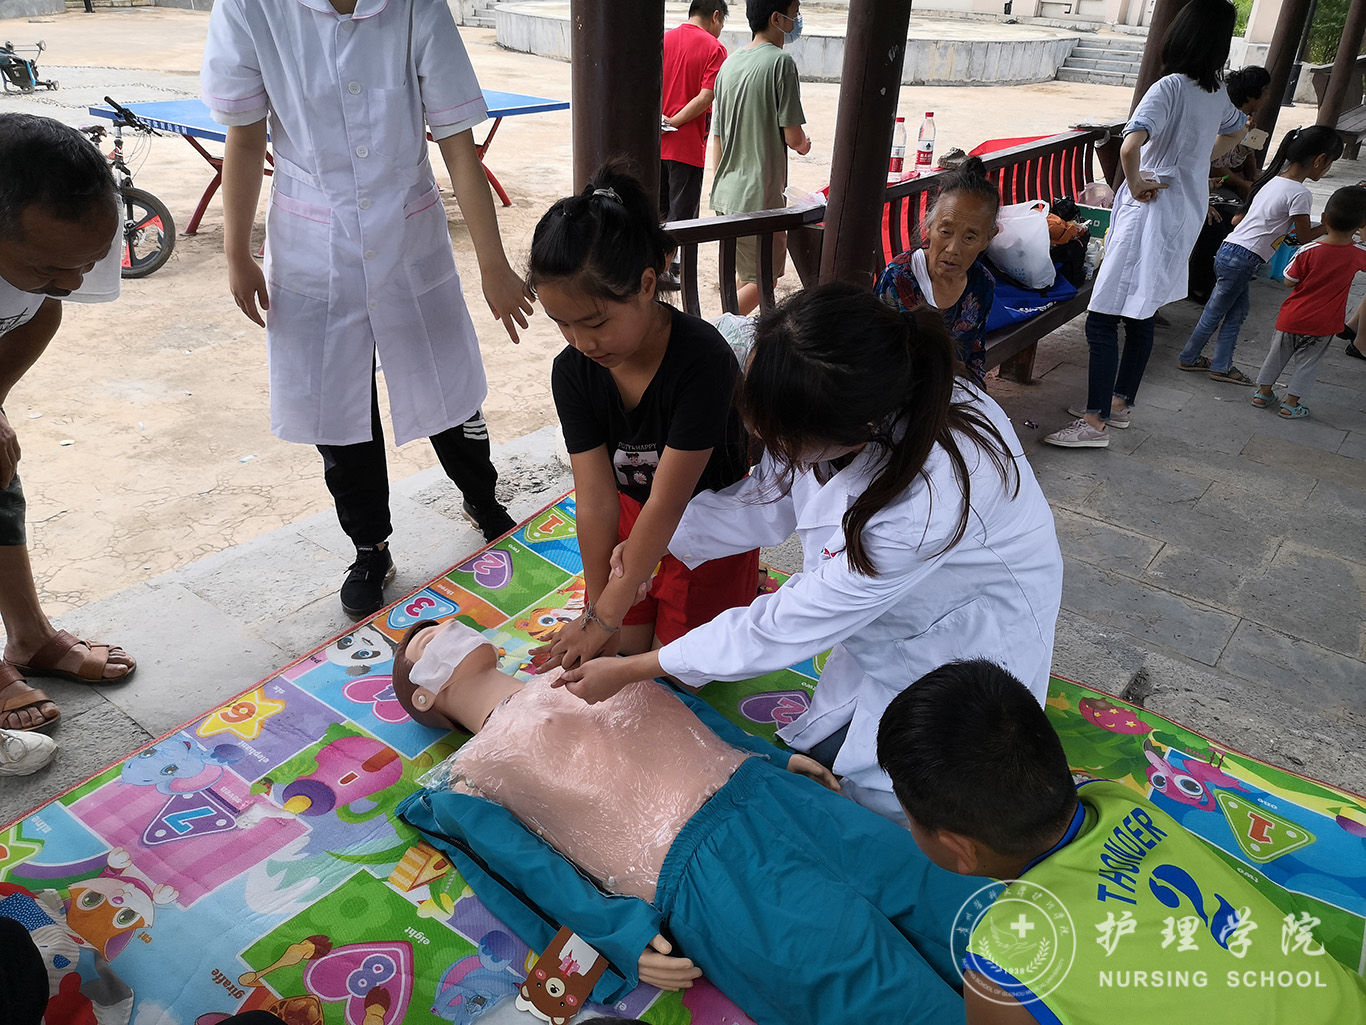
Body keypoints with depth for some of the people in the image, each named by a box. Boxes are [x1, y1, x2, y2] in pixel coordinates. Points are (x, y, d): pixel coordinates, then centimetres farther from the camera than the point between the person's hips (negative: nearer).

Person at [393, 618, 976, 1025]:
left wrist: (776, 755, 17)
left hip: (775, 792, 6)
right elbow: (534, 869, 0)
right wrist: (622, 937, -14)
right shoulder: (468, 776, 10)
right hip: (700, 873, -6)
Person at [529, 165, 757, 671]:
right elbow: (595, 499, -17)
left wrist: (606, 614, -28)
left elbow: (667, 503, -32)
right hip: (632, 510, 4)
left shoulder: (702, 359, -34)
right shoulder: (573, 372, -17)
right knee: (627, 643, 1)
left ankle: (735, 583, 22)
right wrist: (596, 607, -16)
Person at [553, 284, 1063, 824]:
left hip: (967, 634, -6)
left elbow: (786, 627, -32)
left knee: (872, 798, 1)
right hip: (888, 611, 6)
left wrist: (628, 671, -23)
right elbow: (768, 499, -5)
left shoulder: (926, 504, -43)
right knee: (821, 750, 10)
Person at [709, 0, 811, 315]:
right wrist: (804, 145, 11)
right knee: (763, 280, 2)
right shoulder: (781, 61, -13)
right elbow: (793, 136, -13)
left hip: (725, 195, 8)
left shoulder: (729, 63, 10)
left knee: (747, 276, 20)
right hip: (760, 197, -8)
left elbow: (717, 138, 14)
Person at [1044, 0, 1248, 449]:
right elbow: (1237, 131, 32)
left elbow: (1130, 146, -33)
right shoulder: (1217, 93, 9)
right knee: (1141, 316, 18)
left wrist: (1135, 182, -15)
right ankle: (1120, 404, 29)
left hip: (1150, 212, -9)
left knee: (1102, 320, -9)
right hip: (1187, 214, 9)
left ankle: (1094, 422, -9)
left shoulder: (1170, 87, -16)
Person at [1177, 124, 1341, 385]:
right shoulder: (1300, 193, -13)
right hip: (1241, 260, -9)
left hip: (1231, 249, 9)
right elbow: (1304, 237, -5)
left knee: (1239, 310, 14)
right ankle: (1189, 358, 16)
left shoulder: (1275, 179, 12)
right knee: (1216, 312, 4)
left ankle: (1221, 365, 17)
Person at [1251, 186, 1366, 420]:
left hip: (1292, 318, -1)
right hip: (1323, 324, 1)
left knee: (1277, 355, 17)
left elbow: (1289, 281, -9)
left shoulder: (1308, 251, -19)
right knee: (1307, 363, 15)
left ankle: (1263, 393, 29)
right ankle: (1291, 404, 18)